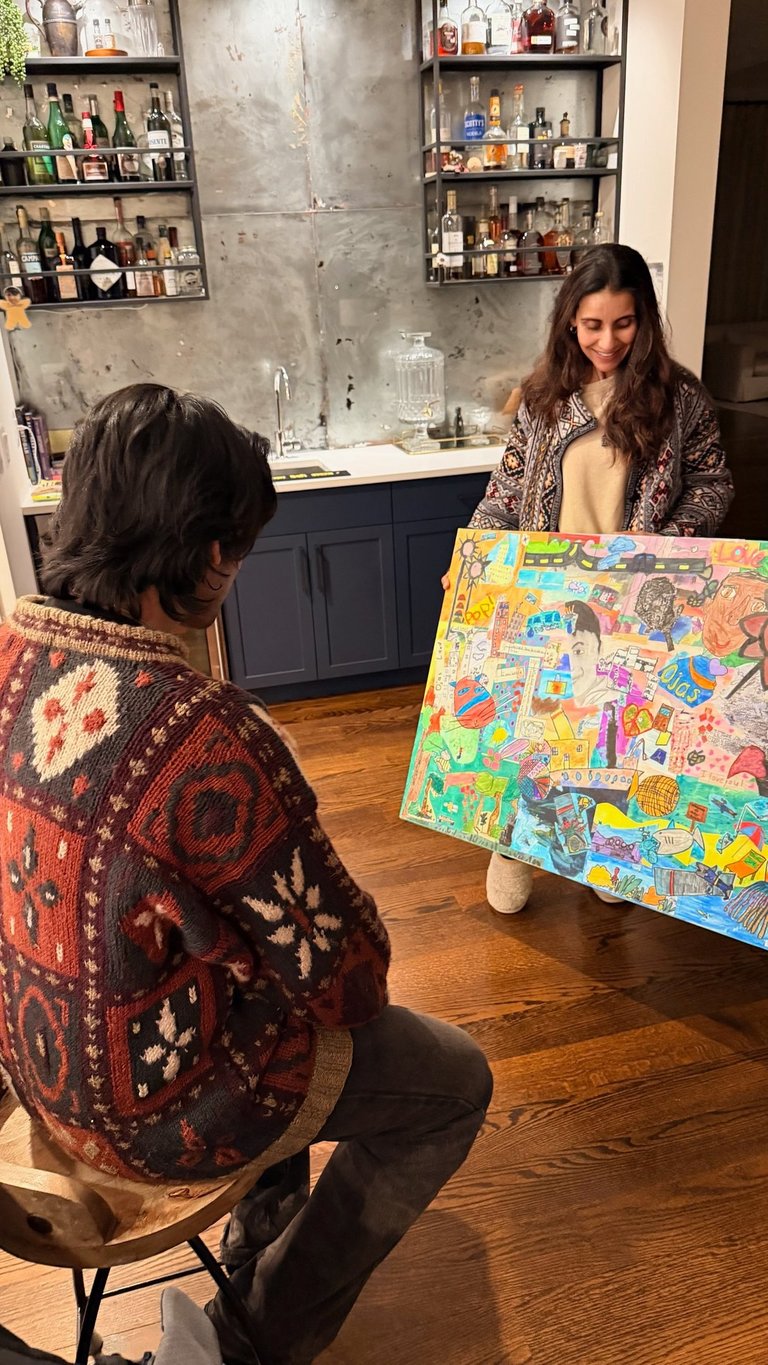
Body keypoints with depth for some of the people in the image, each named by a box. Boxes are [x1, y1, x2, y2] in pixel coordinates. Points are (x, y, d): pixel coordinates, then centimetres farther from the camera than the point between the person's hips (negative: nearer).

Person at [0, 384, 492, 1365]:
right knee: (454, 1080, 11)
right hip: (153, 1110, -7)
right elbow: (347, 969, -24)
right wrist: (353, 977, 1)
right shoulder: (204, 737, -37)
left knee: (279, 956, 30)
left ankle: (262, 1235, 45)